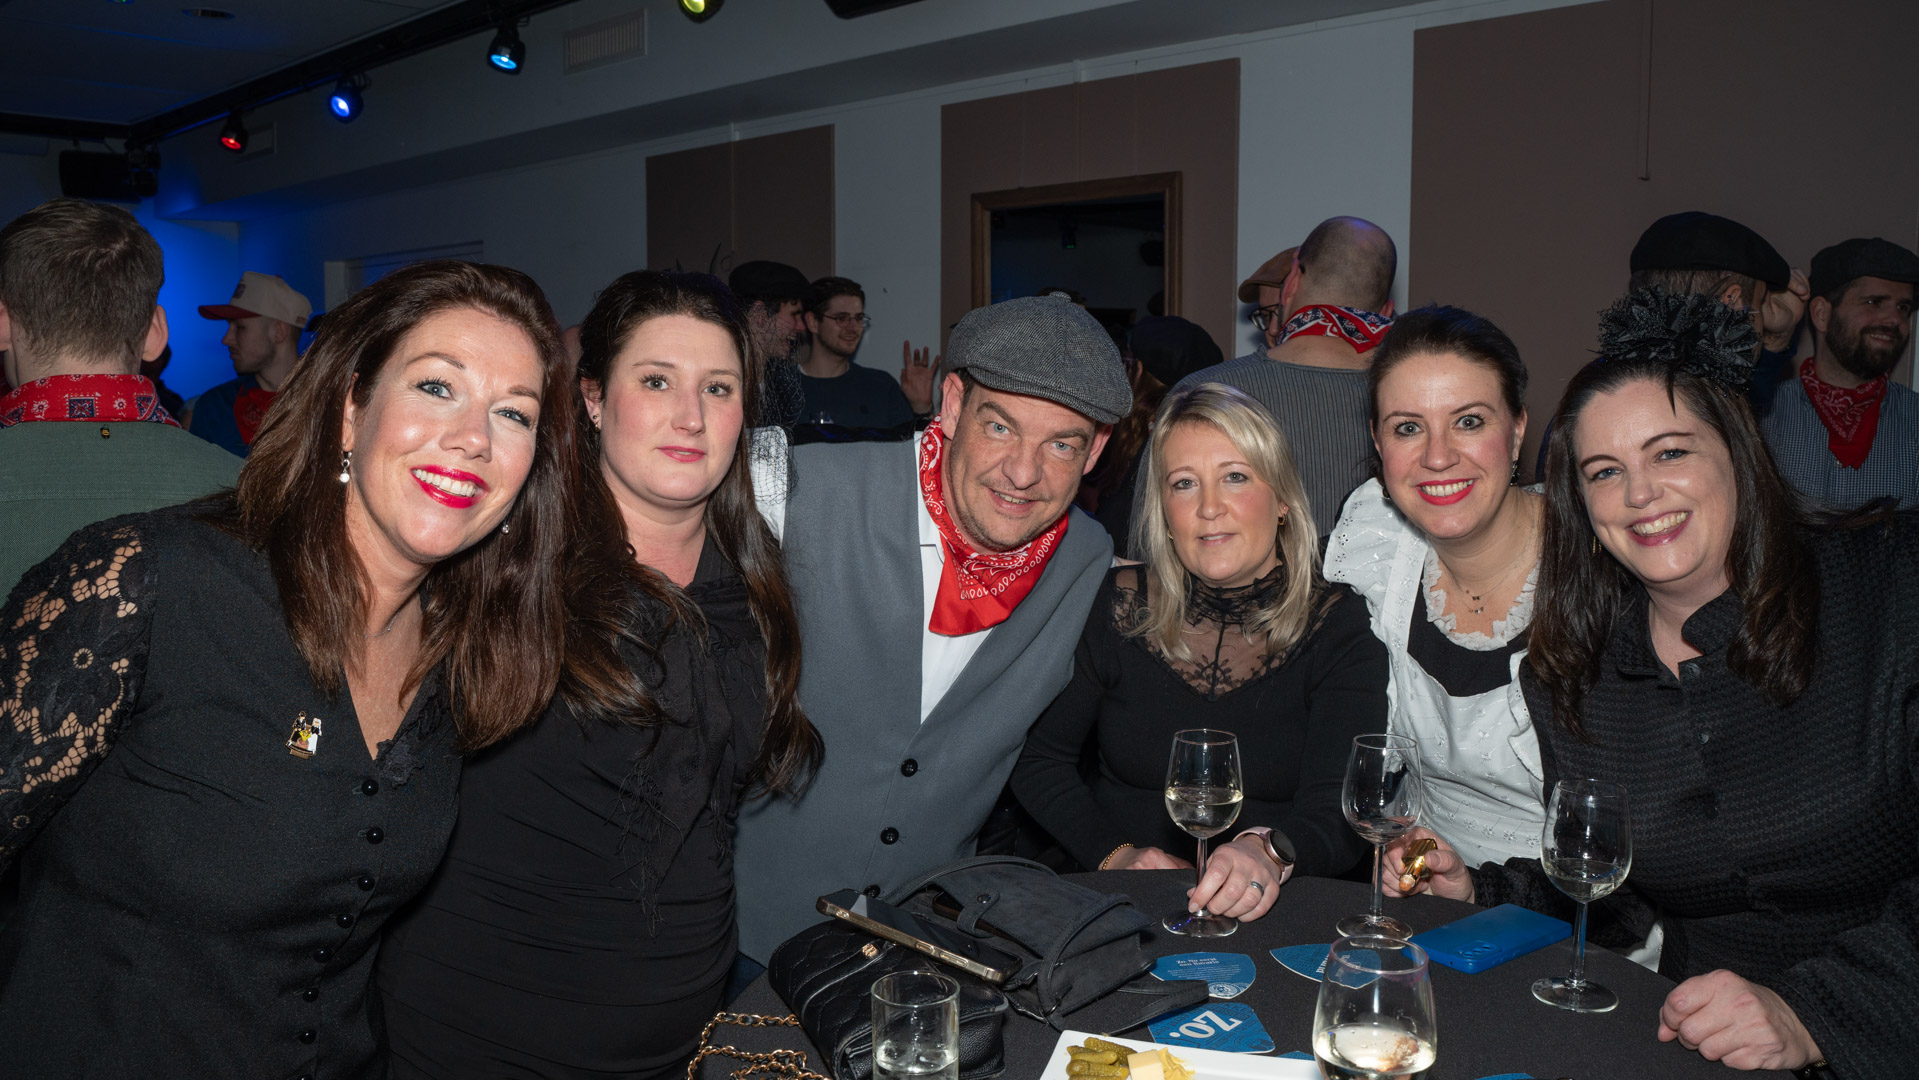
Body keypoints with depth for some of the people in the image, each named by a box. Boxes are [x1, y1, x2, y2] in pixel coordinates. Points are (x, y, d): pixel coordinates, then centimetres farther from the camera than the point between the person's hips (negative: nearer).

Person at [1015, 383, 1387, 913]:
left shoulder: (1341, 626, -2)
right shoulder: (1117, 606, 3)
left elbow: (1339, 813, -12)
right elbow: (1039, 759, 7)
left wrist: (1269, 852, -35)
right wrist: (1115, 854, -10)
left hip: (1271, 916, 1)